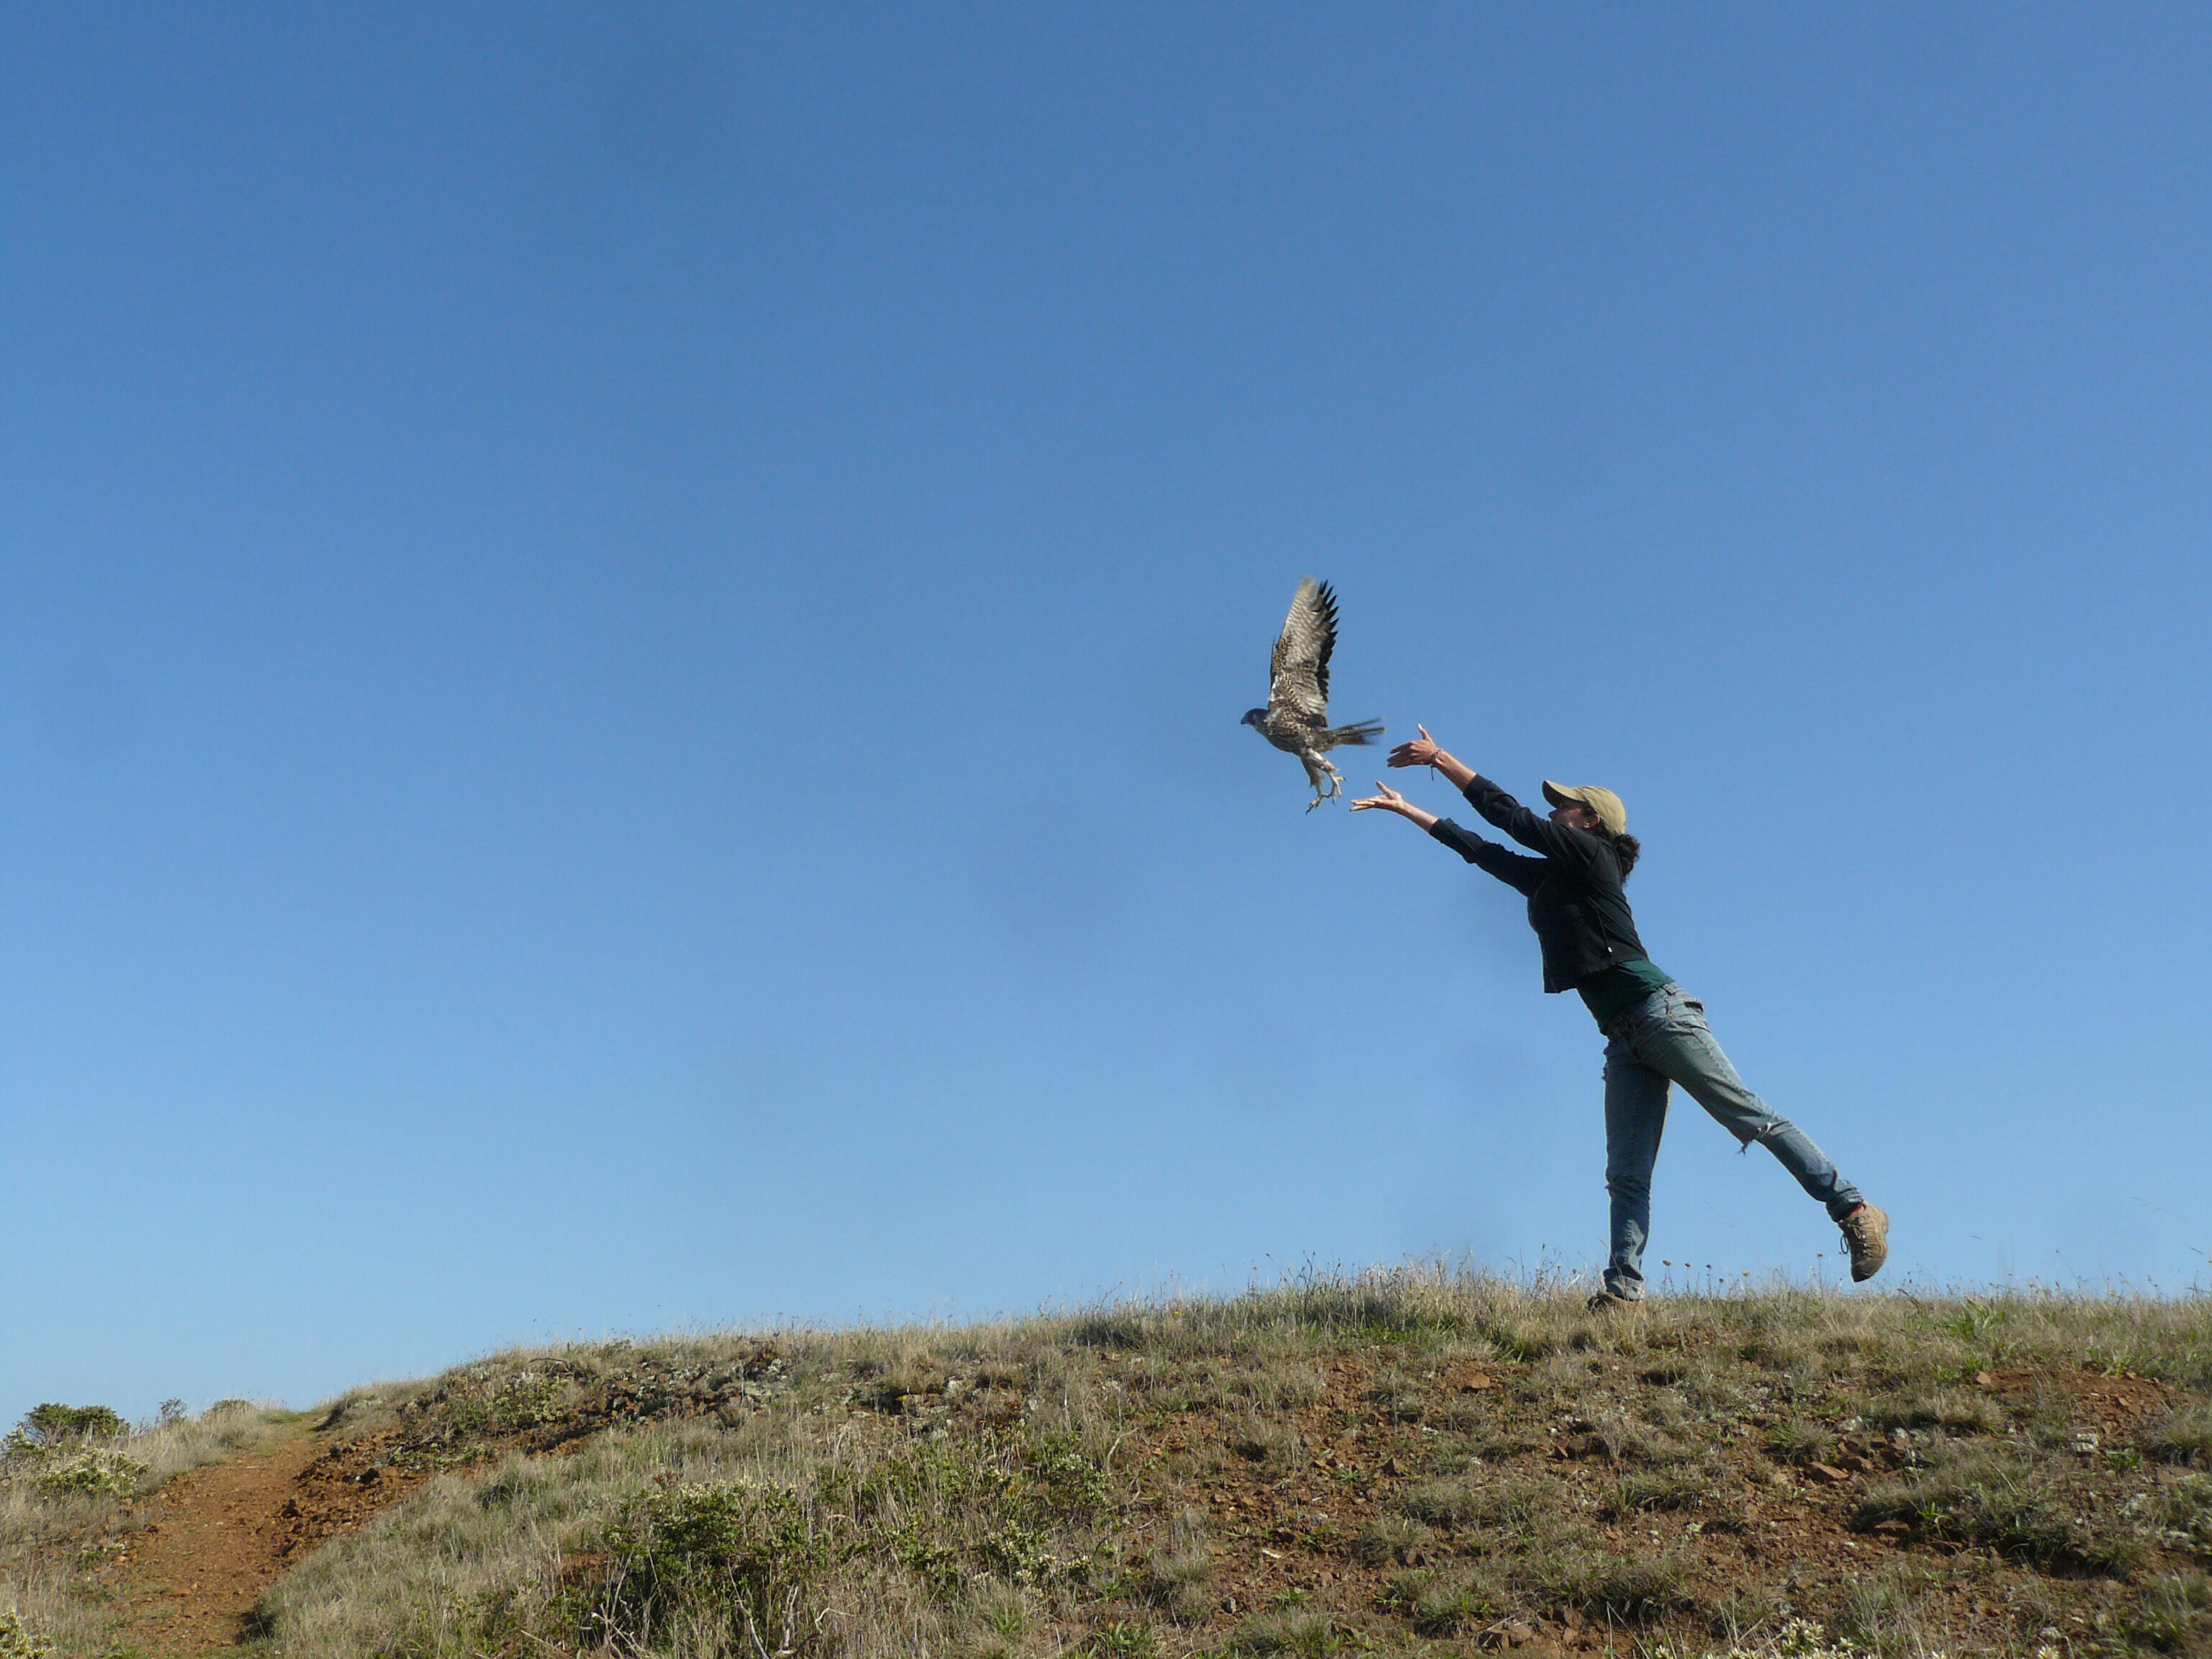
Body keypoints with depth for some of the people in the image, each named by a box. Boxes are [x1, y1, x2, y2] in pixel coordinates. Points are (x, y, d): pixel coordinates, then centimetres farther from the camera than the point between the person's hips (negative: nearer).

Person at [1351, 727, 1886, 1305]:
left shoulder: (1590, 856, 0)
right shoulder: (1546, 878, 21)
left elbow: (1510, 815, -5)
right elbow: (1480, 848, 27)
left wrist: (1439, 758, -1)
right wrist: (1405, 809, 28)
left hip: (1659, 1013, -8)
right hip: (1624, 1040, 8)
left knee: (1752, 1119, -7)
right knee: (1626, 1175, -2)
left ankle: (1853, 1209, 0)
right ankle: (1624, 1287, -7)